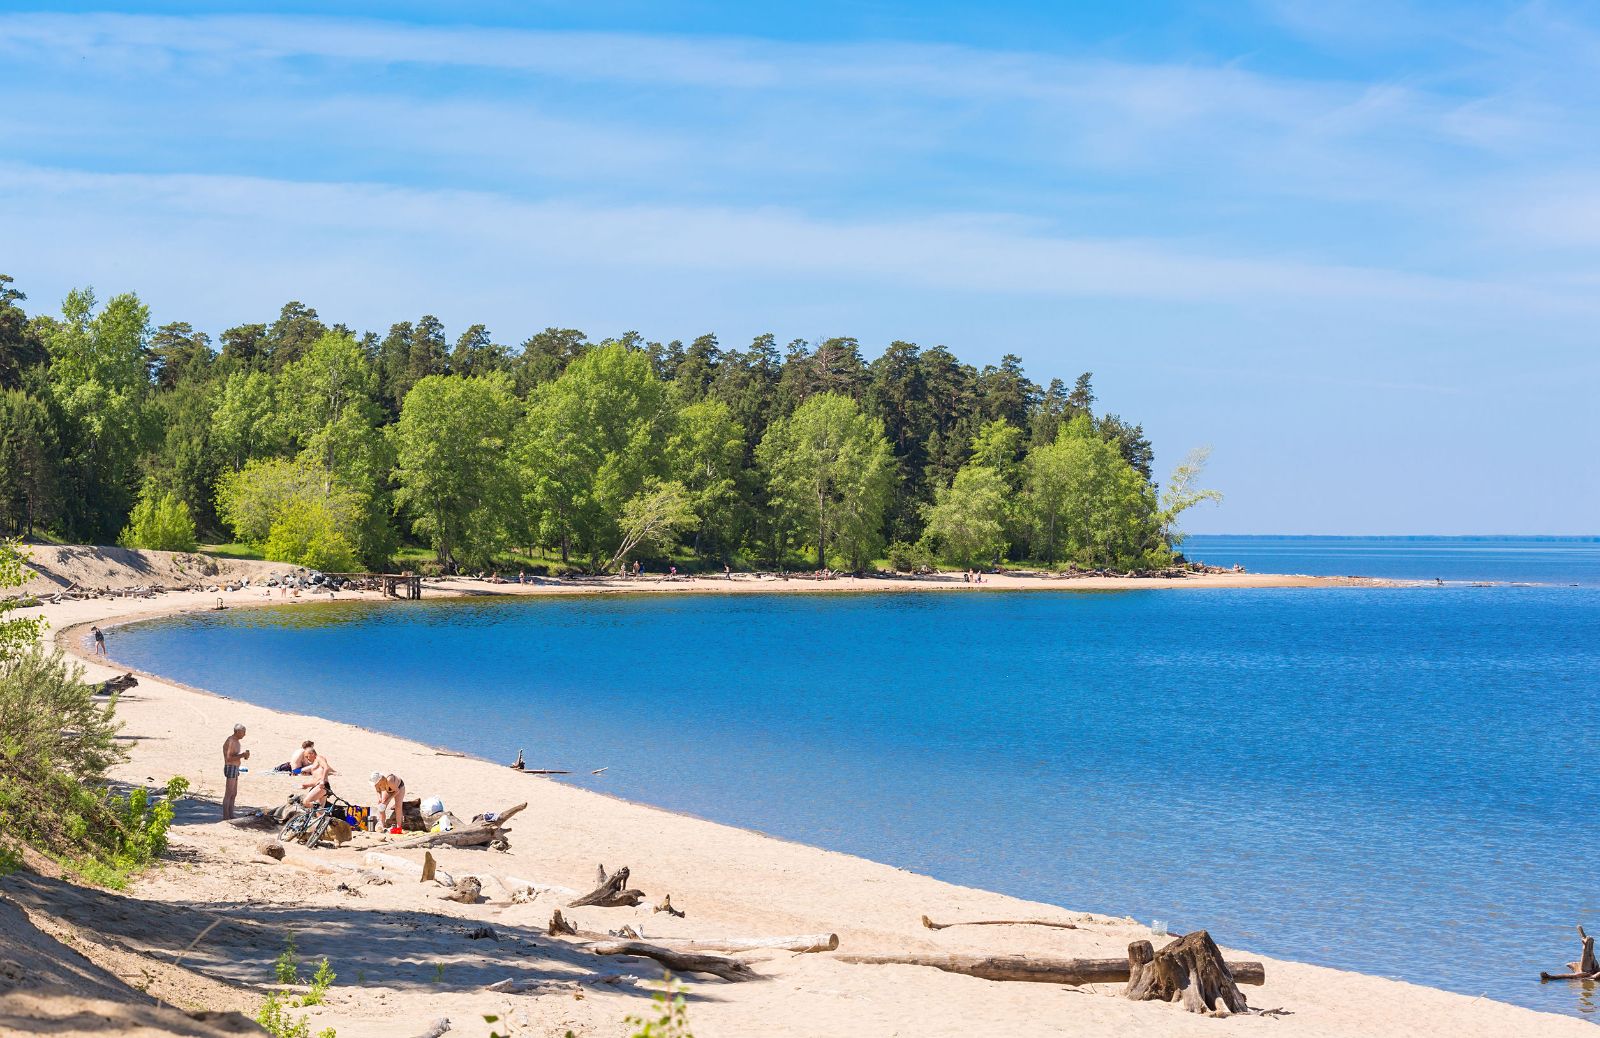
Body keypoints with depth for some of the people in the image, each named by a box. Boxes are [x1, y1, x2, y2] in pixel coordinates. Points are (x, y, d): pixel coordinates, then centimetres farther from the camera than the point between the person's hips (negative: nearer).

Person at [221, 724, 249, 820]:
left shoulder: (237, 741, 15)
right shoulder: (230, 742, -17)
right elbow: (229, 758, -22)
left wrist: (244, 755, 3)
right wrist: (242, 755, -18)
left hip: (235, 769, 10)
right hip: (230, 769, -10)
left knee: (234, 794, 13)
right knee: (229, 794, -9)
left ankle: (231, 815, 17)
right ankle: (225, 816, -8)